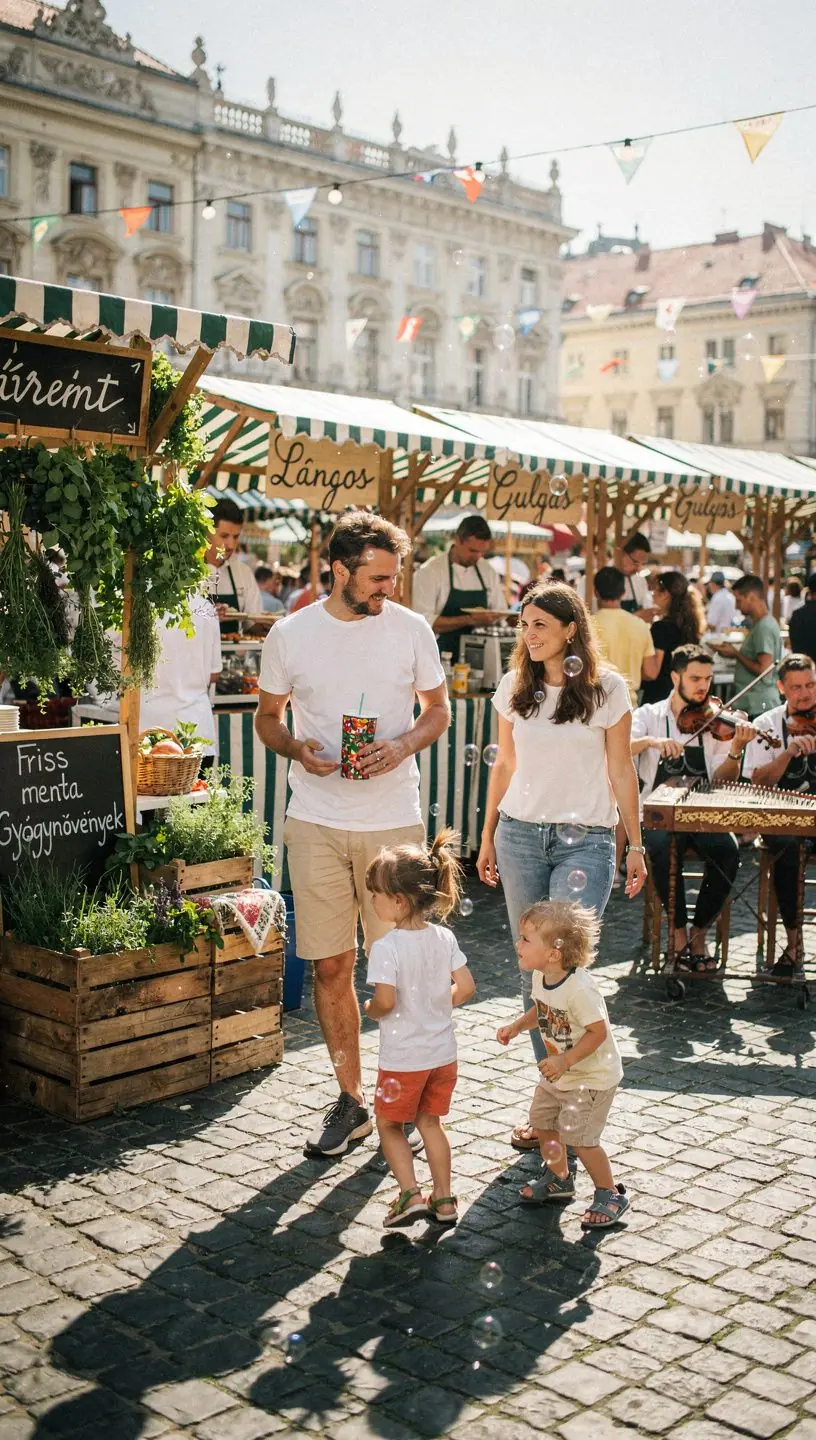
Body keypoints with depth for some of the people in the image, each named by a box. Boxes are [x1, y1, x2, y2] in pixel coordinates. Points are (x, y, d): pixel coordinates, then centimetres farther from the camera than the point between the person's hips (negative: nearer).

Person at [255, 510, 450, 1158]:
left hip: (394, 821, 0)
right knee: (331, 965, 5)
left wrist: (403, 746, -11)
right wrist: (296, 748, -12)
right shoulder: (290, 634, -1)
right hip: (317, 822, 1)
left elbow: (439, 710, 9)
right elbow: (268, 716, 10)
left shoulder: (411, 629, 0)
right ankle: (351, 1100, 21)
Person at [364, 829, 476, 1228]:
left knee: (390, 1126, 14)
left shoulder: (386, 947, -22)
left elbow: (385, 1001, -27)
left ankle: (410, 1195, 3)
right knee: (430, 1122, 21)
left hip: (403, 1059, -6)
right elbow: (466, 988, -1)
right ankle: (443, 1199, 23)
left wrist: (370, 1010, -6)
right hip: (443, 1052, 6)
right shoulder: (444, 938, -3)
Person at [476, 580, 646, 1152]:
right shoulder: (514, 687, 8)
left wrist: (636, 845, 2)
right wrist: (488, 837, 16)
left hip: (584, 841, -4)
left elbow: (621, 771, 3)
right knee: (531, 970, 6)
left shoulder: (607, 689, -2)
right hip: (520, 835, 4)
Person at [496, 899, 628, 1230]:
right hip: (558, 1074, 9)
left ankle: (610, 1194, 15)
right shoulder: (540, 977, -7)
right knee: (542, 1121, 16)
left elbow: (598, 1031, -29)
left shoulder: (579, 989, -33)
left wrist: (564, 1061, -30)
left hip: (592, 1076, -9)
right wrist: (516, 1027, -3)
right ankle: (558, 1178, 39)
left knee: (579, 1136, -6)